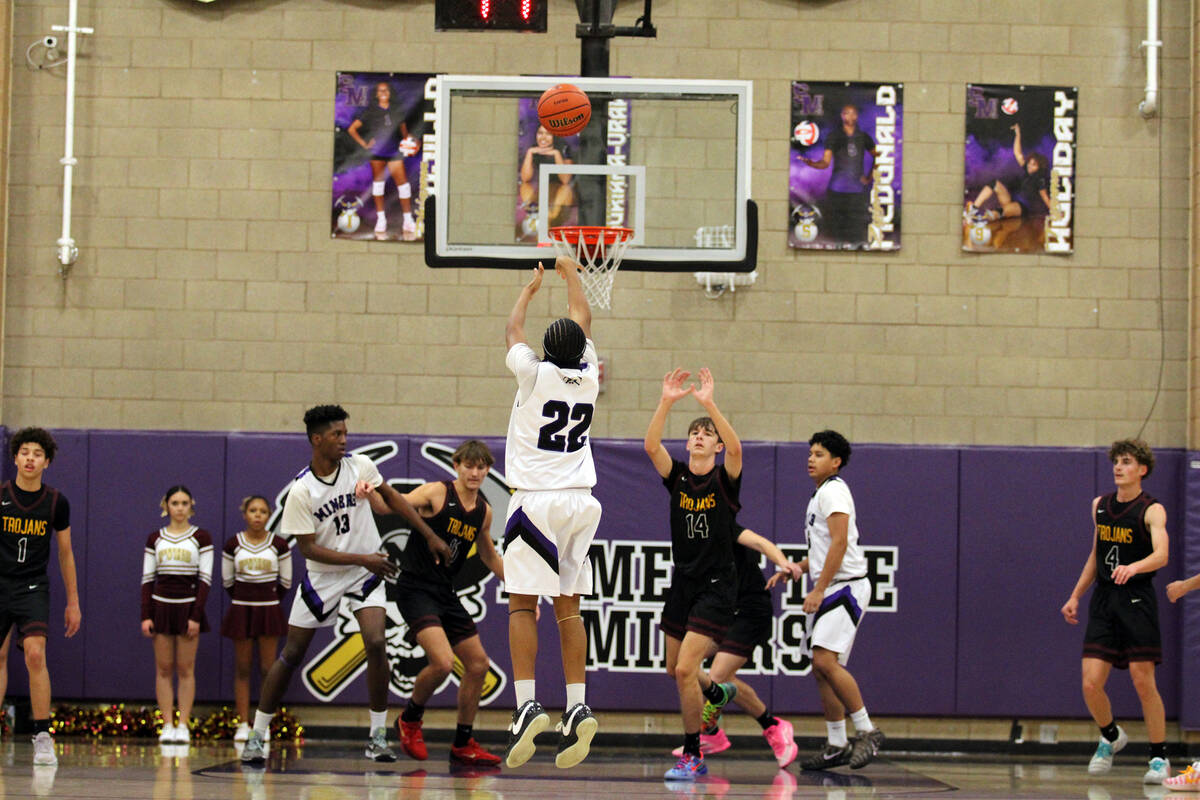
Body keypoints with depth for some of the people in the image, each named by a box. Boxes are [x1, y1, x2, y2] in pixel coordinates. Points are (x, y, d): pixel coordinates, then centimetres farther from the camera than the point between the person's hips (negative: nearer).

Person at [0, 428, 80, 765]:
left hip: (33, 588, -1)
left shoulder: (56, 502, -1)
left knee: (35, 655, -17)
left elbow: (65, 553, 9)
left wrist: (73, 602, 10)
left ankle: (42, 737, -14)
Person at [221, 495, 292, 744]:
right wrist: (242, 599, 12)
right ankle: (243, 725, 4)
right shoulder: (233, 545, 0)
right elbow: (227, 580, 11)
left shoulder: (279, 545, -1)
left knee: (268, 668, -1)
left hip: (269, 611, -1)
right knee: (242, 669, 2)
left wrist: (269, 601, 9)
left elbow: (285, 582, 7)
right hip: (240, 611, 1)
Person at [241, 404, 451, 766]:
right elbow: (308, 549, -17)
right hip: (322, 577, -1)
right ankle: (257, 736, 13)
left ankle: (378, 736, -6)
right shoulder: (301, 491, -18)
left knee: (376, 644, -17)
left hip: (366, 573, 2)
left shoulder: (360, 466, -8)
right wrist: (362, 559, -22)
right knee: (291, 654, 2)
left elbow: (392, 498, 8)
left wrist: (430, 536, 7)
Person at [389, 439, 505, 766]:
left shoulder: (484, 511, 9)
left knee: (478, 664, 10)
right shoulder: (437, 493, -11)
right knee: (442, 662, -23)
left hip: (445, 593, 8)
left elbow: (488, 555, 25)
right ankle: (410, 720, 5)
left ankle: (463, 745, 24)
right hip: (415, 589, -8)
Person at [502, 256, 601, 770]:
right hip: (580, 501, 4)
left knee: (523, 604, -3)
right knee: (568, 607, 6)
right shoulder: (588, 377, 4)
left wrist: (531, 288, 31)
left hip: (536, 501, -4)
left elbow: (512, 331, 13)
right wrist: (570, 274, 37)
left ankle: (527, 704, -16)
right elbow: (583, 321, 22)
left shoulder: (534, 375, -6)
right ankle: (577, 708, -4)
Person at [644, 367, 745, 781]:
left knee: (685, 669, -15)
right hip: (682, 583, 6)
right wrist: (666, 402, -25)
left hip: (716, 587, -6)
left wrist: (709, 403, -35)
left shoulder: (725, 479, -5)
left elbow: (735, 447, -27)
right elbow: (651, 445, -13)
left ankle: (692, 755, -5)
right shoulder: (677, 476, 4)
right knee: (676, 670, 14)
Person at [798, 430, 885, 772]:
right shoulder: (821, 495, 21)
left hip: (845, 586, -10)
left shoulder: (833, 491, -10)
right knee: (821, 668, 7)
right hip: (828, 590, 10)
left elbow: (839, 543, -20)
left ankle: (867, 731, -14)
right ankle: (837, 746, 11)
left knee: (825, 660, -21)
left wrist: (818, 590, -21)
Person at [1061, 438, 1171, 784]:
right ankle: (1110, 737, 26)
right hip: (1103, 600, 5)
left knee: (1143, 682, -5)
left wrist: (1133, 567, -42)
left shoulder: (1152, 510, -8)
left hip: (1137, 601, -5)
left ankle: (1159, 757, 9)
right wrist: (1075, 596, 20)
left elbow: (1161, 555, -24)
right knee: (1091, 684, -3)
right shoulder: (1100, 506, 11)